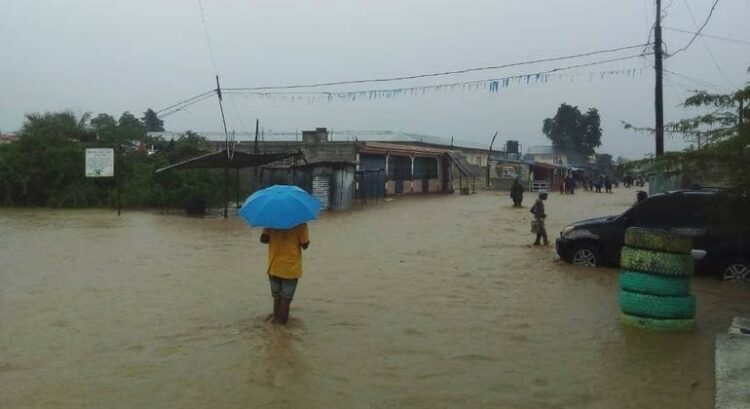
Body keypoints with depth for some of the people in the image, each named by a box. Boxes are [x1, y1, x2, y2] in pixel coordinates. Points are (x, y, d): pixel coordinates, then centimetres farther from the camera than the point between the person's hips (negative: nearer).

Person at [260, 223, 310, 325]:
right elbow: (305, 245, -8)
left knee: (277, 297, 17)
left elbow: (263, 239, -6)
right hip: (291, 269, -3)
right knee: (286, 298, 6)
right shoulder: (300, 223, -15)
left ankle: (276, 318, 22)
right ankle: (281, 321, 8)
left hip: (274, 268, 3)